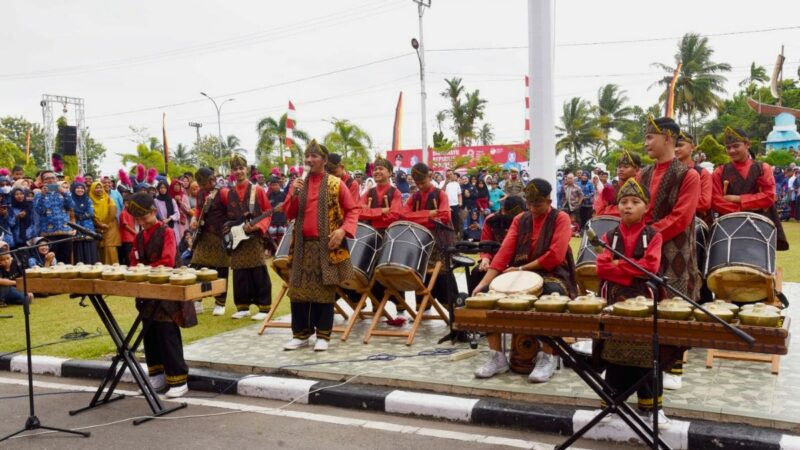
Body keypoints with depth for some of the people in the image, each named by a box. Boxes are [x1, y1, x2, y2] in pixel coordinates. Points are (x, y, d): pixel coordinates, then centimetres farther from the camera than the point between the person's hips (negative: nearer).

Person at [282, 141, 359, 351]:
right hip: (303, 245, 4)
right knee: (298, 290, 5)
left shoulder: (336, 184, -1)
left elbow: (353, 210, 0)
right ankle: (300, 334, 16)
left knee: (325, 291, 1)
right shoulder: (299, 184, 10)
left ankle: (323, 336, 10)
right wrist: (293, 195, -11)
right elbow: (289, 214, 7)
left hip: (327, 246, -4)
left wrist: (343, 230, -16)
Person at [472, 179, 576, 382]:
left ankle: (548, 358, -21)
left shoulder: (560, 218, -3)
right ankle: (497, 357, -11)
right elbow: (504, 252, 1)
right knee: (485, 293, -18)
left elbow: (555, 256, -16)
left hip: (552, 275, -5)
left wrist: (522, 268, -12)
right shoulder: (520, 219, 11)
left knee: (551, 296, -39)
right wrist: (484, 282, -12)